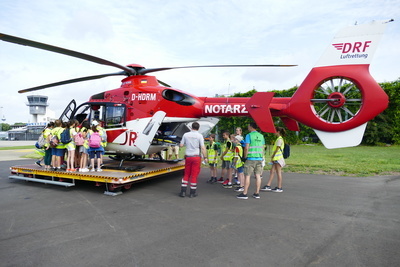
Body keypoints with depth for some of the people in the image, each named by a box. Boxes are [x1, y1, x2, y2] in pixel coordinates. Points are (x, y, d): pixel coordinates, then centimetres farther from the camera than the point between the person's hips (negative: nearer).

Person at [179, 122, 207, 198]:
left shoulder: (186, 135, 1)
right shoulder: (199, 136, -7)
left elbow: (181, 145, 6)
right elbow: (203, 147, -11)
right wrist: (205, 157, -4)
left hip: (188, 156, 3)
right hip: (196, 156, -3)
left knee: (186, 174, 13)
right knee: (194, 175, 4)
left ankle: (183, 191, 12)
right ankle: (192, 193, 10)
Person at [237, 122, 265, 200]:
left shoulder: (249, 135, -8)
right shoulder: (261, 136, 10)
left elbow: (246, 148, -13)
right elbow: (263, 148, 13)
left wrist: (245, 157, -3)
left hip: (250, 158, -6)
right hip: (259, 158, 6)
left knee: (247, 176, -1)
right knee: (258, 175, 7)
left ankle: (244, 193, 1)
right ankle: (257, 193, 12)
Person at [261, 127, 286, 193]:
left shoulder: (279, 139, -13)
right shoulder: (279, 139, 17)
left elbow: (277, 149, -16)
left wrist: (272, 156, -9)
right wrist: (272, 157, 12)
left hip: (278, 158, -10)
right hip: (276, 158, 10)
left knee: (278, 172, -3)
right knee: (272, 171, 8)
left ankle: (279, 188, 4)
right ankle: (268, 186, 10)